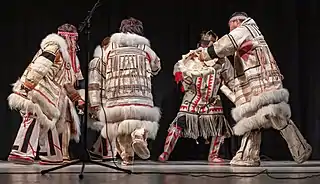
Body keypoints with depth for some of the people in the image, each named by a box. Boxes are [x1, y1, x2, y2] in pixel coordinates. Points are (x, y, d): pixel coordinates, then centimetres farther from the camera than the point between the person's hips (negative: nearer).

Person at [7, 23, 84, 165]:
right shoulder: (54, 45, -1)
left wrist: (78, 99, 33)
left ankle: (51, 156, 16)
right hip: (34, 90, -10)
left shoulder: (65, 55, 29)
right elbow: (40, 65, -17)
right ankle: (21, 152, -34)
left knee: (48, 121, 11)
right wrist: (28, 83, -29)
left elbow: (67, 83, 35)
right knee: (34, 117, -23)